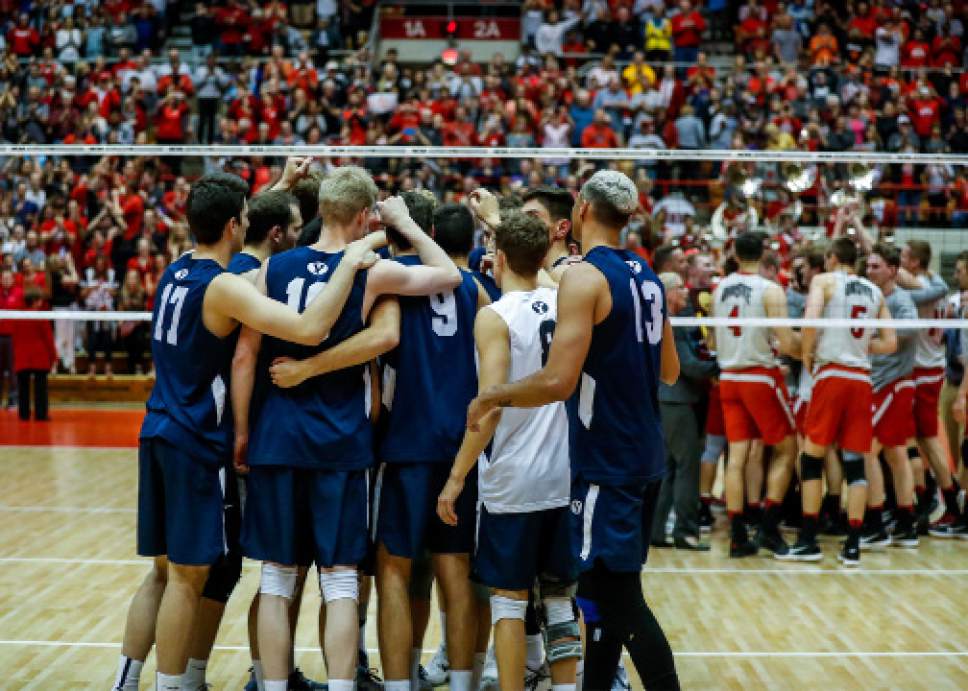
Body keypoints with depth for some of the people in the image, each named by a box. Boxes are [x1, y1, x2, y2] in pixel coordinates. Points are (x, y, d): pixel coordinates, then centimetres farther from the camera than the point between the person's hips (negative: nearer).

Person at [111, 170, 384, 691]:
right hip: (196, 441, -9)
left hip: (158, 433, 9)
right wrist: (350, 262, -21)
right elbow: (311, 329, -31)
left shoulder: (176, 271, 8)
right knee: (187, 577, 0)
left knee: (163, 570, 16)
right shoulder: (224, 287, -17)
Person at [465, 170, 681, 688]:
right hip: (644, 456, 9)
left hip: (606, 461, -8)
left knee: (620, 598, -5)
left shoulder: (585, 277, -15)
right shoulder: (647, 278, 10)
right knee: (605, 591, 16)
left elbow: (558, 381, -23)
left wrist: (491, 397, -9)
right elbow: (669, 372, 19)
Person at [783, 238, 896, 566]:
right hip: (862, 379, 4)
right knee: (855, 463, 5)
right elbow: (890, 344, 11)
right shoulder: (874, 291, 15)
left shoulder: (824, 280, 1)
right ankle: (852, 546, 3)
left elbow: (810, 320, -15)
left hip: (831, 374, -4)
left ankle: (808, 542, 2)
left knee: (812, 458, 4)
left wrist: (807, 355, 0)